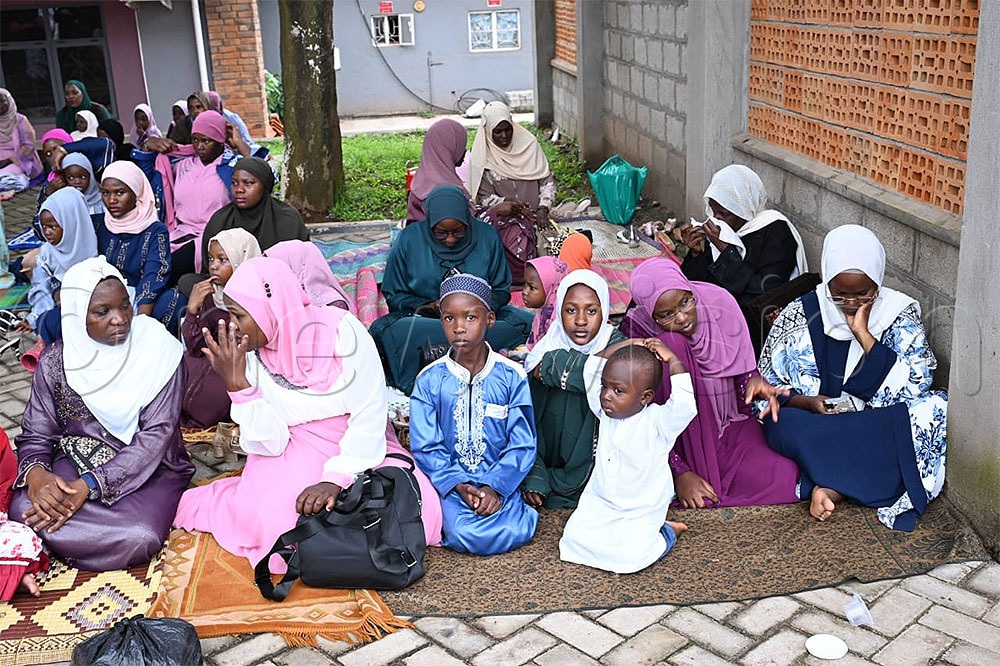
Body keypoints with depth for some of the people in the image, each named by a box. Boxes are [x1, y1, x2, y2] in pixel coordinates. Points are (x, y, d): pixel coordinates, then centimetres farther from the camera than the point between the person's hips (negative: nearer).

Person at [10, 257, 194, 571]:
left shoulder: (158, 351, -12)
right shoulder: (56, 361, -2)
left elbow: (156, 435, -17)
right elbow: (36, 435, 2)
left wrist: (89, 485, -27)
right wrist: (36, 473, -24)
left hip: (148, 469, -1)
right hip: (77, 460, 2)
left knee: (139, 538, -31)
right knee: (23, 509, -29)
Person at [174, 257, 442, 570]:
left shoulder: (341, 330, -15)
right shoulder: (250, 355, -4)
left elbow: (369, 418, -17)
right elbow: (272, 443, -10)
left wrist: (336, 479, -28)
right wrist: (237, 385, -22)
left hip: (360, 449, -1)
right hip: (294, 455, 1)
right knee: (272, 517, -30)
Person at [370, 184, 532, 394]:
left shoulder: (486, 236, 1)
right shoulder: (410, 239, -3)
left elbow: (501, 291, 8)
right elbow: (394, 295, 3)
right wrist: (429, 306, -15)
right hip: (424, 318, -2)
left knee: (529, 323, -30)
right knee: (385, 330, -35)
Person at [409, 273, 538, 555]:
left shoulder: (512, 376, -2)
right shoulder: (429, 380, -1)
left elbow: (522, 444, -1)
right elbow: (426, 447, -1)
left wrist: (495, 487, -16)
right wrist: (459, 486, -16)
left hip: (500, 479, 0)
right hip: (451, 479, 0)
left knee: (515, 532, -26)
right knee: (464, 535, -28)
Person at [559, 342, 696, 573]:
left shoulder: (657, 421, -18)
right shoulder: (607, 412, -2)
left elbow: (685, 407, -37)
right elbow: (592, 372, 1)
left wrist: (673, 361, -30)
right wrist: (624, 347, -8)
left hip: (641, 512, -5)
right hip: (599, 503, 5)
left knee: (629, 556, -21)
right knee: (575, 536, -13)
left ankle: (665, 533, 10)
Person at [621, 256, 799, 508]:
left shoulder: (718, 301, -11)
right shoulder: (638, 329, -16)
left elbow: (745, 368, -1)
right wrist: (681, 472, -24)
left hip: (731, 420, 3)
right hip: (681, 437, -3)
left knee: (783, 477, -26)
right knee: (671, 344, -28)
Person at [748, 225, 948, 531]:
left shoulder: (901, 313, 1)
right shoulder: (799, 316, -2)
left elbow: (916, 384, -12)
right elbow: (769, 389, 0)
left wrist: (863, 334, -17)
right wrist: (807, 402, -20)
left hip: (882, 425, 2)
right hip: (815, 427, -2)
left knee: (937, 406, -29)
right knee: (784, 424, -34)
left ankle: (834, 486, -29)